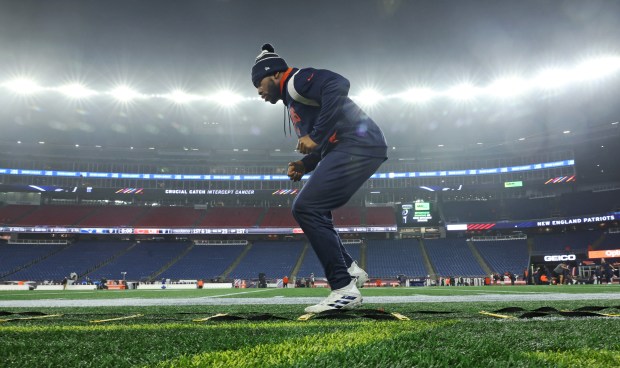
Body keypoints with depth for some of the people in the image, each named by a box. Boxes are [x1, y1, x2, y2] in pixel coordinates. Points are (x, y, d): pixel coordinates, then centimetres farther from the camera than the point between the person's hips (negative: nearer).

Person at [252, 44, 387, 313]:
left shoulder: (296, 79, -2)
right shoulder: (293, 98, 27)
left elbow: (338, 85, -23)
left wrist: (316, 136, -23)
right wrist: (305, 165, 13)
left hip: (358, 146, -11)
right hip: (350, 150, 11)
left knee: (306, 208, -14)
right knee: (312, 210, 18)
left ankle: (345, 289, -12)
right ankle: (349, 270, 21)